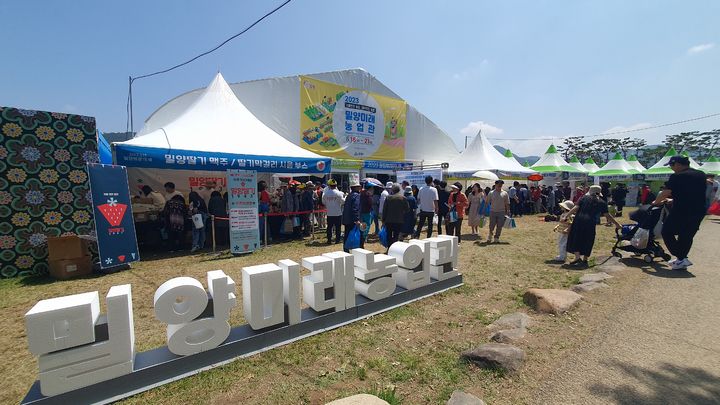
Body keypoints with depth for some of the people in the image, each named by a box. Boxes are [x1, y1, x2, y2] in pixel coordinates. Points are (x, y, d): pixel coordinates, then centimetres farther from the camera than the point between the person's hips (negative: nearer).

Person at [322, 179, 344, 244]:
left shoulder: (325, 193, -4)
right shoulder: (338, 193, -11)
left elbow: (323, 202, 6)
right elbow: (343, 201, -6)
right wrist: (344, 197, 14)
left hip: (329, 213, 2)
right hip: (338, 213, -2)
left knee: (329, 227, 11)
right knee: (338, 227, 6)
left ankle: (329, 240, 14)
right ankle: (337, 240, 10)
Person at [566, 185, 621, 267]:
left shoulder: (585, 198, 7)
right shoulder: (602, 202, 10)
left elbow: (575, 208, -2)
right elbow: (607, 215, 11)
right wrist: (616, 224, 22)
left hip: (579, 220, -1)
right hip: (590, 223, 1)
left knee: (575, 238, 9)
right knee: (587, 241, 12)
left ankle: (578, 257, 0)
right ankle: (584, 260, 17)